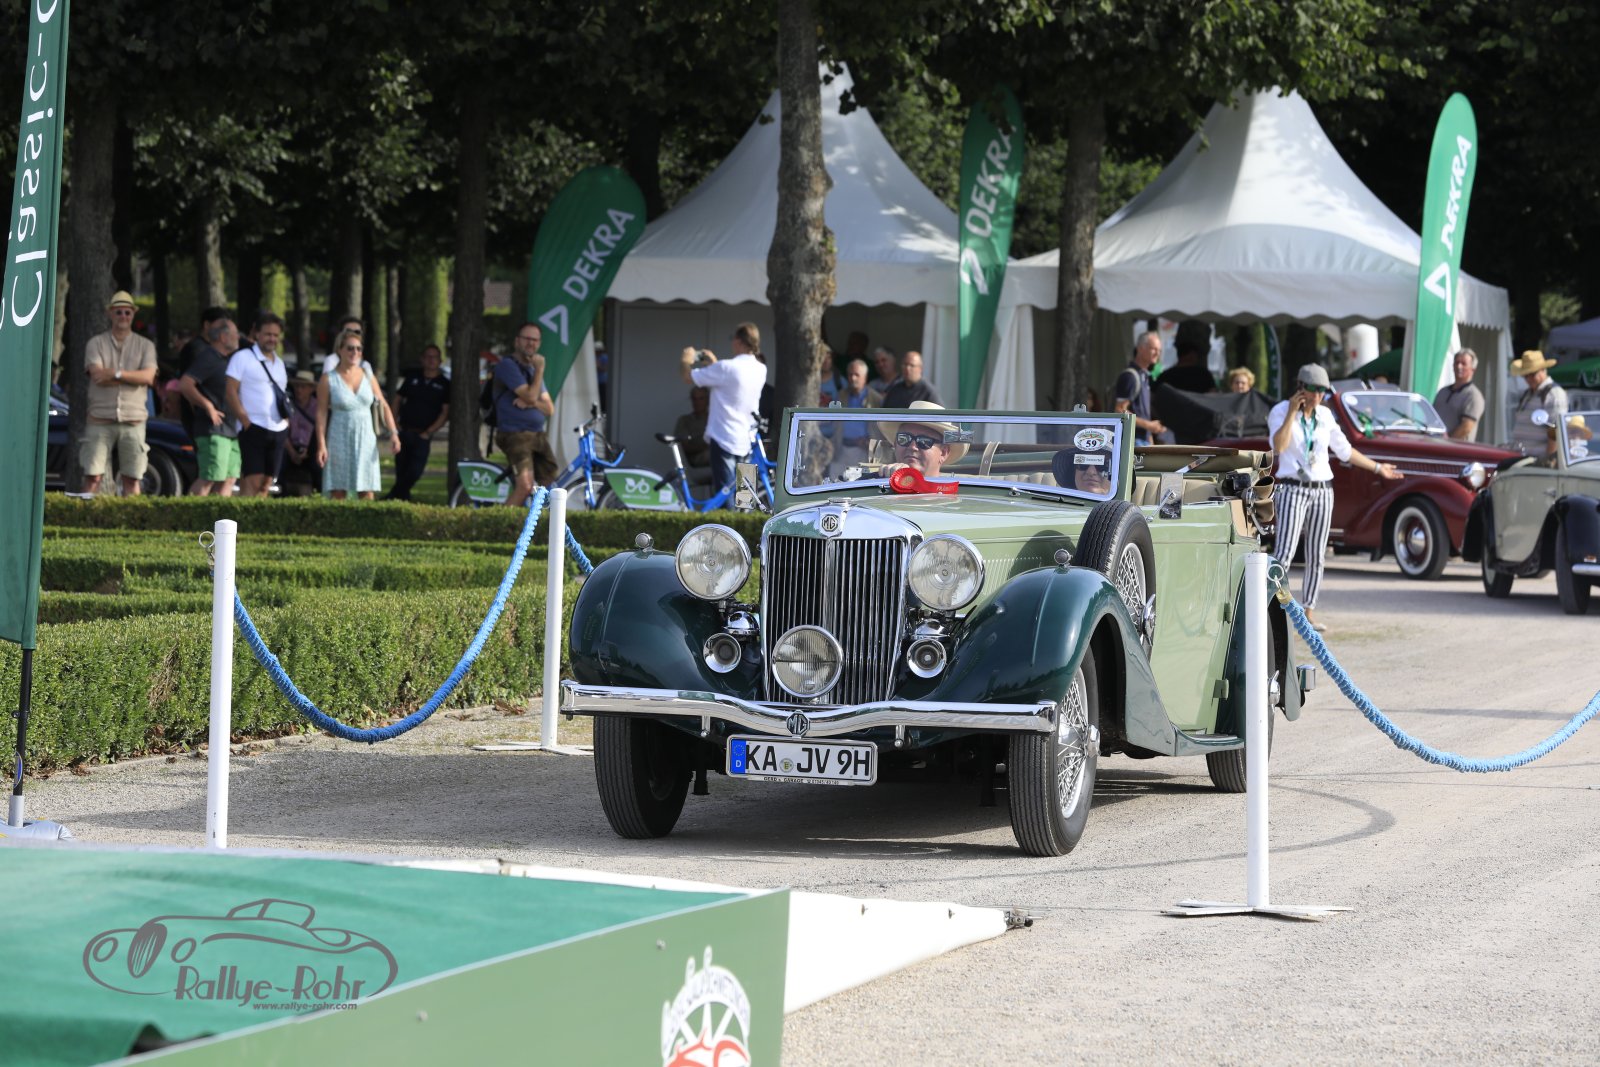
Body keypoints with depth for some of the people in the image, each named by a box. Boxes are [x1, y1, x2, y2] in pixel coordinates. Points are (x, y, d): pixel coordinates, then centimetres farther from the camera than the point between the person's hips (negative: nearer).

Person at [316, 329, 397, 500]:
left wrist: (393, 433, -2)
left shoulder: (368, 377, 8)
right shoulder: (328, 380, -3)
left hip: (365, 440, 3)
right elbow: (321, 413, -4)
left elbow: (383, 406, 9)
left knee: (367, 492, -3)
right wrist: (321, 445, -10)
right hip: (339, 440, -3)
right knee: (338, 492, -4)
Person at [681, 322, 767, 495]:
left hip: (724, 440, -7)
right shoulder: (760, 370, 4)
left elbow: (689, 377, -9)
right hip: (747, 441, 7)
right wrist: (714, 363, 28)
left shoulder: (726, 368, -18)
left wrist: (687, 361, 11)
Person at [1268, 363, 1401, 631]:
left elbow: (1345, 450, 21)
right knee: (1284, 553, -16)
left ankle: (1308, 613, 13)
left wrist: (1377, 468, 25)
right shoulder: (1280, 411, -6)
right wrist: (1292, 412, -21)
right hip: (1292, 490, -5)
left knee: (1316, 556, 6)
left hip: (1322, 491, 5)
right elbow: (1279, 446, -23)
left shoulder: (1325, 416, 9)